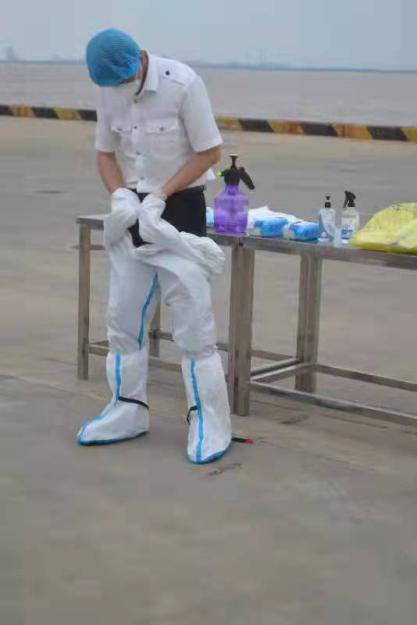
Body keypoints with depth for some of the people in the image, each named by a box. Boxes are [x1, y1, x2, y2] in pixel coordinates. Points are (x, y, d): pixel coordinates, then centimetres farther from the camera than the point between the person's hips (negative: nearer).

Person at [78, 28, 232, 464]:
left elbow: (209, 152, -13)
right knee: (123, 314, 9)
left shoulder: (182, 83, -18)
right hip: (135, 210, 6)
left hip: (180, 209, -6)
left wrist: (160, 195, -20)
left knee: (193, 319, -6)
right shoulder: (109, 91, -2)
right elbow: (105, 153, 9)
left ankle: (209, 422, 2)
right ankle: (128, 411, 22)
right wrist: (119, 195, -11)